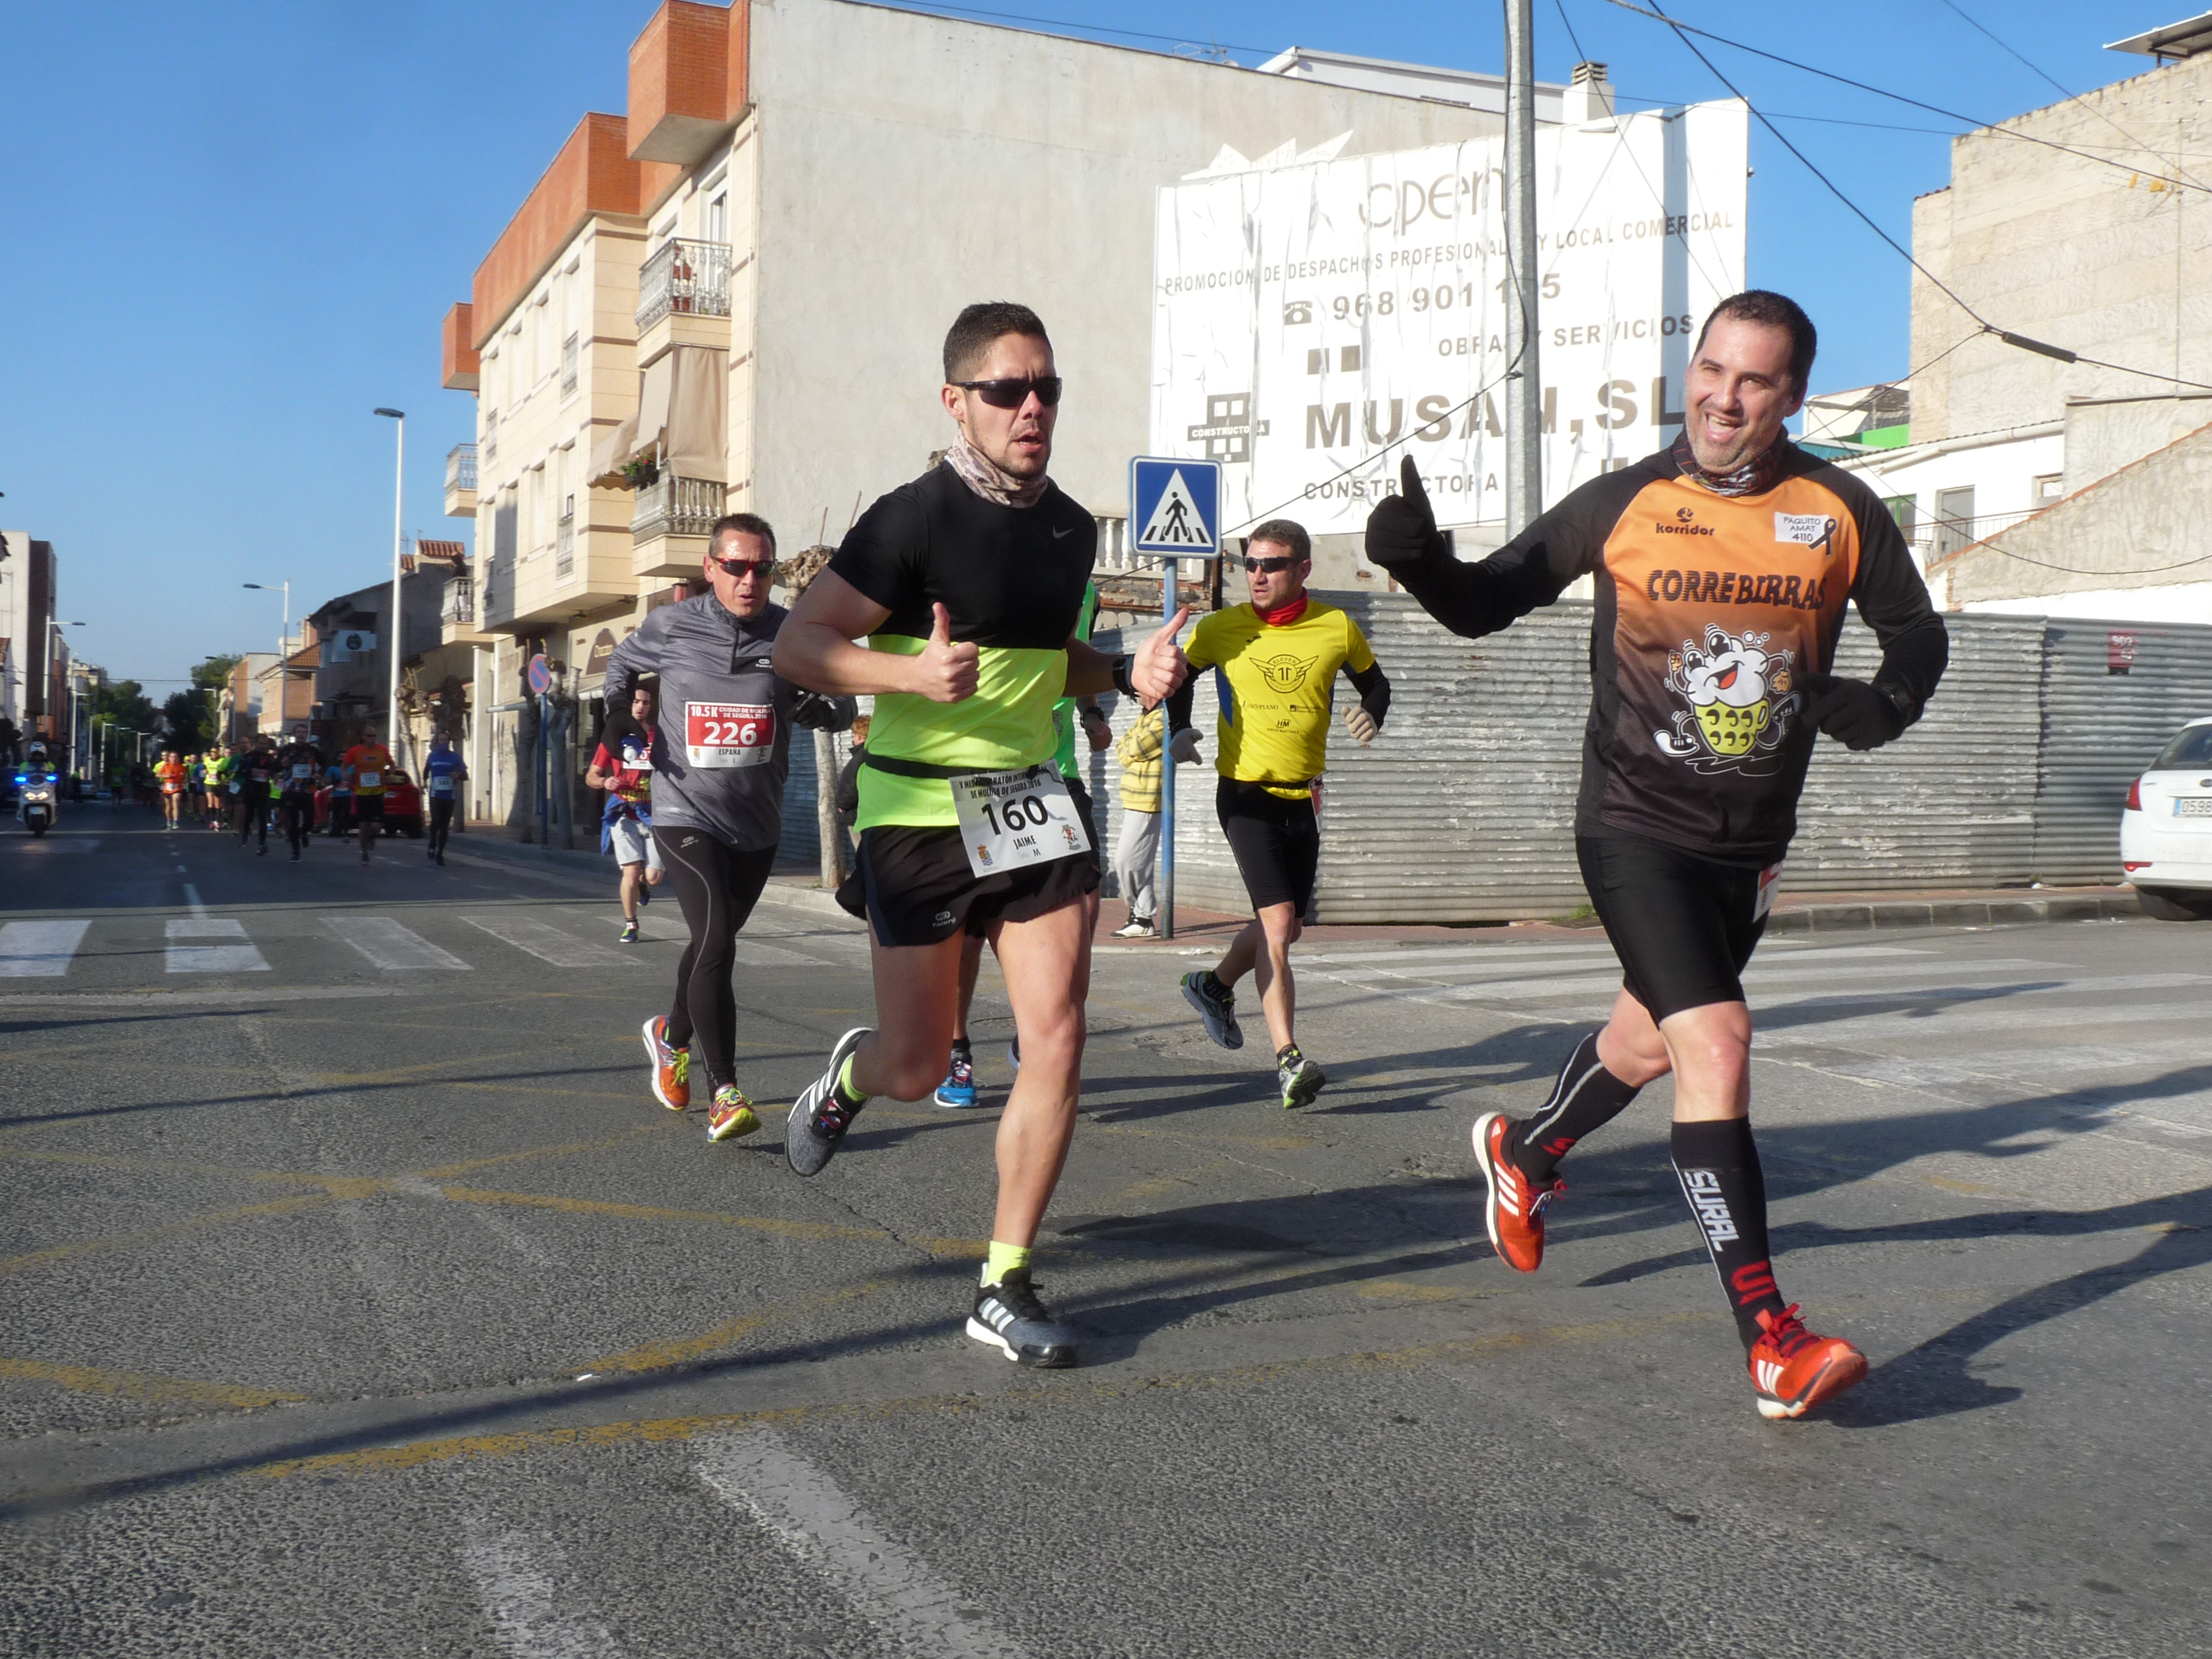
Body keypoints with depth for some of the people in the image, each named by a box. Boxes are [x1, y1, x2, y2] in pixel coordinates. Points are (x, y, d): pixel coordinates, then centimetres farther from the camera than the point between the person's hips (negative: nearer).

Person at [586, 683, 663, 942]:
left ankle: (641, 883, 35)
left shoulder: (660, 736, 5)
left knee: (653, 876, -4)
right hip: (624, 815, -1)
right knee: (631, 871, -11)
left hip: (653, 815, 1)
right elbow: (591, 776, 6)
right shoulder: (615, 735, 3)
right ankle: (630, 925, 9)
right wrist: (605, 781, -15)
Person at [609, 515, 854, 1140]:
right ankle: (725, 1094, -18)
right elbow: (621, 663, 17)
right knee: (717, 944, -19)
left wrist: (808, 704, -19)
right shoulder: (669, 626, -4)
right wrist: (626, 708, -1)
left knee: (712, 942, 20)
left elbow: (841, 709, 2)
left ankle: (672, 1034, 48)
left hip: (757, 823, 3)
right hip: (686, 814, -3)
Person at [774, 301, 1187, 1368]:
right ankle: (848, 1074, 43)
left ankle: (1005, 1287, 7)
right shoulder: (915, 520, -12)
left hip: (1030, 800, 5)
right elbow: (796, 646, -13)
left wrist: (1128, 675, 4)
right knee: (917, 1068, 4)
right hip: (917, 811, -5)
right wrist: (915, 674, -29)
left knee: (1056, 1042, -6)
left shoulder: (1071, 526, 8)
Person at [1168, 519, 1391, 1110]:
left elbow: (1373, 681, 16)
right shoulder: (1221, 629, -3)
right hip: (1245, 794, -4)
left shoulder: (1338, 629, 0)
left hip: (1303, 798, 4)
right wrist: (1179, 728, 1)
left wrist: (1371, 714, -4)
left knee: (1286, 928, 15)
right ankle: (1289, 1060, -18)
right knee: (1277, 920, -18)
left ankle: (1215, 985, 43)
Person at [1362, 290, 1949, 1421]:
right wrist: (1417, 557, -21)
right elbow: (1484, 604, 0)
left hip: (1750, 846, 4)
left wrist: (1885, 701, -12)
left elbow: (1918, 634, 10)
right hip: (1636, 829, -4)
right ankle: (1771, 1346, -15)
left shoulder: (1840, 512, -1)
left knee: (1654, 1038, 20)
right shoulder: (1623, 503, -5)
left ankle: (1526, 1153, 51)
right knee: (1716, 1040, -18)